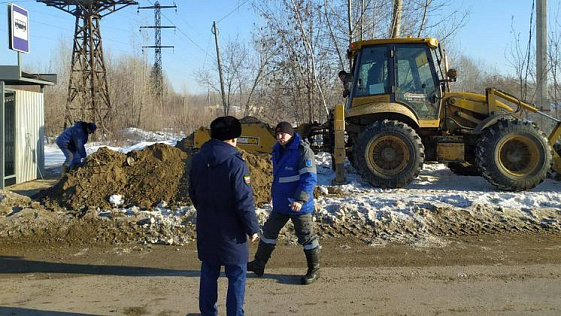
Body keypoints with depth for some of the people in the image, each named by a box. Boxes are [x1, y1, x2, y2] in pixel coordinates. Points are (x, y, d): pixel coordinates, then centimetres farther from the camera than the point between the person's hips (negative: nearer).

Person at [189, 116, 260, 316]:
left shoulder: (197, 160, 1)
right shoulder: (236, 163, -19)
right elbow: (244, 201, -19)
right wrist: (252, 228, -7)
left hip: (205, 228, 6)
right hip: (230, 231, -6)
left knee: (209, 272, 18)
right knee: (236, 276, 7)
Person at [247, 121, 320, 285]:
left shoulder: (303, 150, -16)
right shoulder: (278, 150, 10)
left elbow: (309, 178, -23)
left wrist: (300, 199, -31)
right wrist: (274, 194, 25)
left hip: (299, 206, -8)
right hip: (280, 204, 8)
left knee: (307, 237, 4)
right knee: (269, 232, 16)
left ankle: (314, 270, 19)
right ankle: (259, 264, 30)